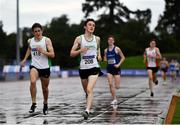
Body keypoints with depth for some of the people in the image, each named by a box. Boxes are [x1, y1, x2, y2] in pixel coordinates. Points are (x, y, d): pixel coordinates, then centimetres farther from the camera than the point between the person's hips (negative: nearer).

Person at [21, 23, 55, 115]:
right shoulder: (30, 41, 4)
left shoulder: (47, 40, -6)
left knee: (45, 88, 13)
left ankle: (45, 104, 38)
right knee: (32, 82, -29)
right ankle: (34, 103, -19)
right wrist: (25, 59, 22)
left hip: (45, 67, -1)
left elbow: (52, 55, -12)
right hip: (34, 66, 1)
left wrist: (43, 51, -26)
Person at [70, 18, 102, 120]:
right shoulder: (79, 38, -1)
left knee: (90, 89, -20)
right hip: (83, 68, 1)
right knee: (86, 90, 15)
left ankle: (87, 111, -28)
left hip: (94, 67, -1)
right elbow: (71, 53, -3)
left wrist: (99, 55, 10)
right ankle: (90, 105, 45)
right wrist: (80, 50, -21)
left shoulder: (97, 39, 5)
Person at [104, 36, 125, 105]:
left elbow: (123, 57, 0)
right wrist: (105, 59, -2)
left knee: (117, 86, -3)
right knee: (110, 84, -10)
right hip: (109, 69, 3)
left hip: (116, 68, -3)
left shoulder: (117, 49, -4)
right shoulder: (106, 50, 7)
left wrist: (119, 64, -10)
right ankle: (114, 99, -2)